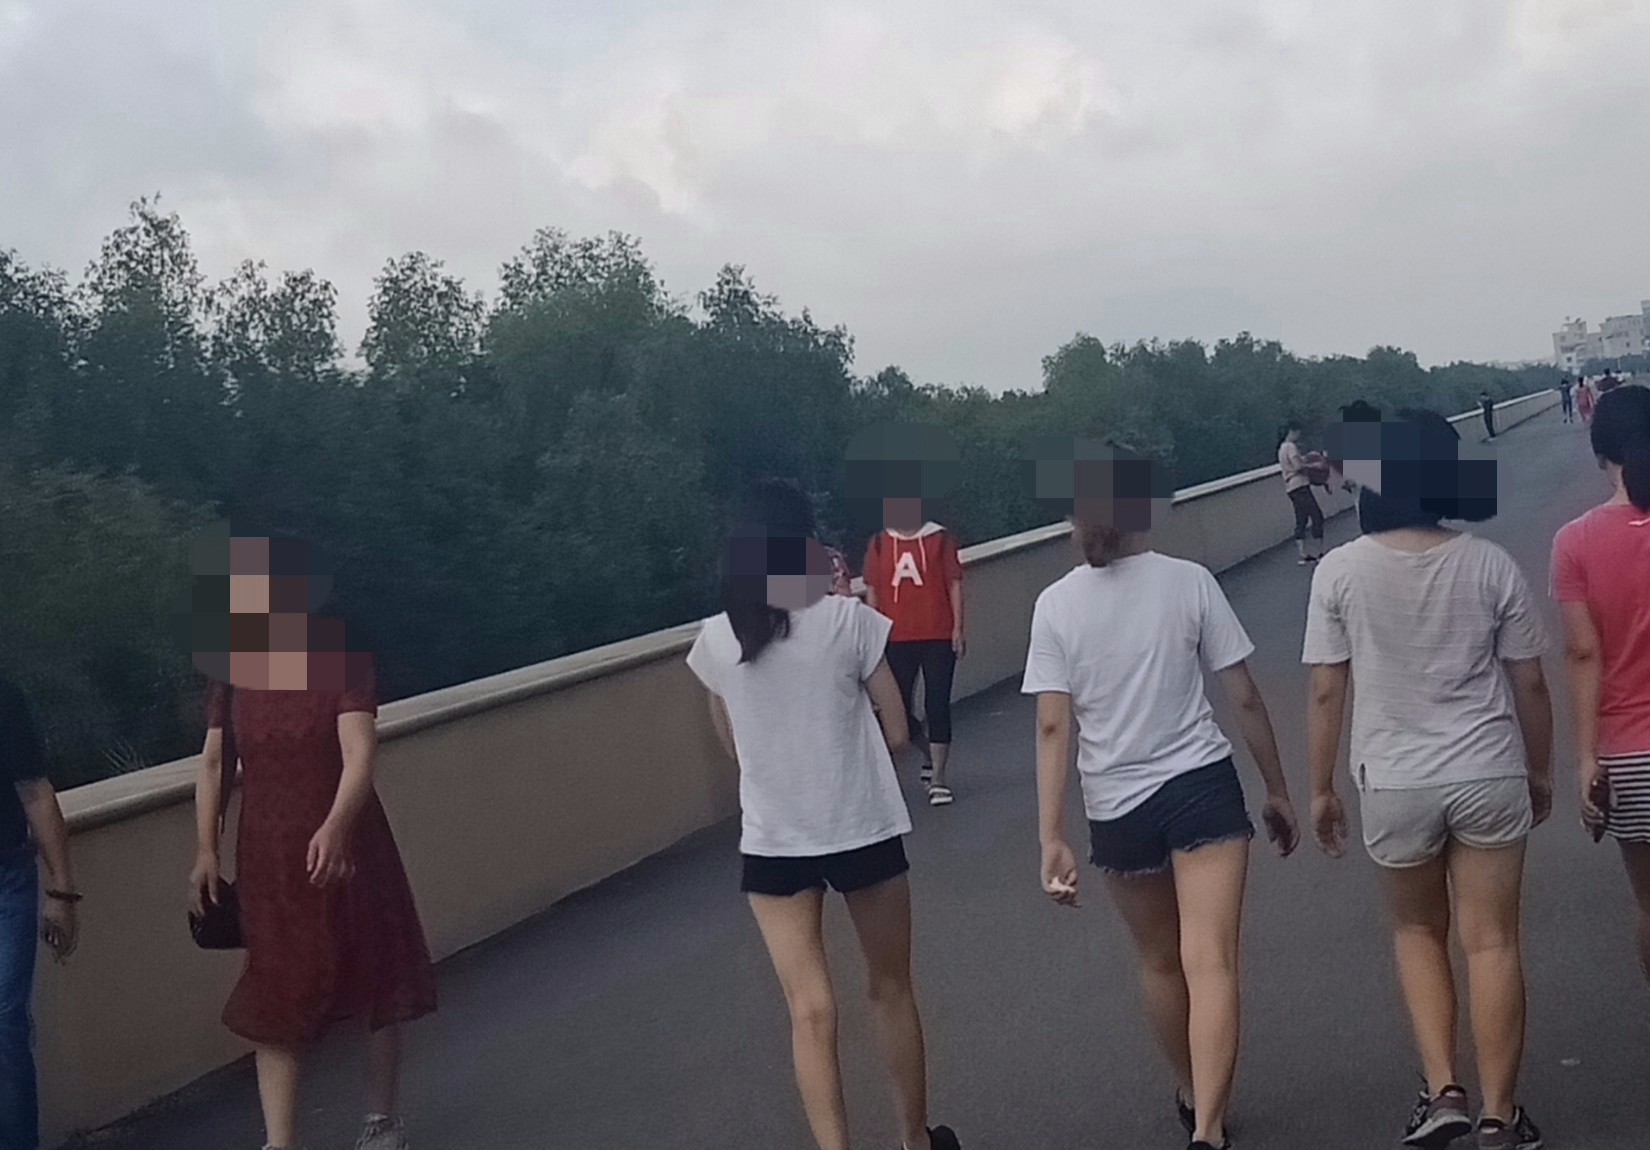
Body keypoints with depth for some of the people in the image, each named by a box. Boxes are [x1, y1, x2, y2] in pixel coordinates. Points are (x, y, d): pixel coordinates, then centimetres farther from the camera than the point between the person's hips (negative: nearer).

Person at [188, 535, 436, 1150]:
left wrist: (335, 827, -40)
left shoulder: (343, 660, -13)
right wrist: (206, 850, -2)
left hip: (343, 845, -2)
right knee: (274, 997, 2)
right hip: (267, 855, 2)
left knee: (374, 980, 11)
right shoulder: (235, 669, -2)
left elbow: (360, 756, -24)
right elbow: (213, 761, 4)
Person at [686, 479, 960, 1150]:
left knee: (812, 1011, 4)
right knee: (891, 989, 18)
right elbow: (895, 732, -3)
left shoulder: (714, 640, -2)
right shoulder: (849, 621, -10)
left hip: (773, 843, 1)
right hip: (864, 832, -1)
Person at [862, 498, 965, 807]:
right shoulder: (879, 544, 5)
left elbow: (954, 584, -1)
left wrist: (958, 628, -7)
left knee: (937, 706, -3)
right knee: (899, 708, 7)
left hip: (938, 637, -2)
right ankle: (929, 753, 35)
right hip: (897, 639, 3)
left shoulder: (940, 539, -1)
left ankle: (938, 778, 5)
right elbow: (872, 590, 7)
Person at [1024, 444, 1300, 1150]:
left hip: (1116, 808, 2)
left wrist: (1052, 837, -7)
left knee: (1159, 960, 21)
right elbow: (1245, 699, -1)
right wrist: (1277, 790, 10)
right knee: (1210, 963, -6)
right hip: (1202, 787, -2)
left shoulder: (1055, 604, -2)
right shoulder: (1189, 582, -4)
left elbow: (1053, 727, -8)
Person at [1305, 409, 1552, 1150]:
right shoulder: (1491, 566, -6)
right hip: (1489, 775, 0)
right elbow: (1529, 684, 0)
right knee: (1491, 942, 8)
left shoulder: (1340, 571, -9)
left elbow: (1326, 693, -6)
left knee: (1418, 931, 21)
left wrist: (1321, 789, 5)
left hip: (1394, 783, 0)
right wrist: (1541, 772, 15)